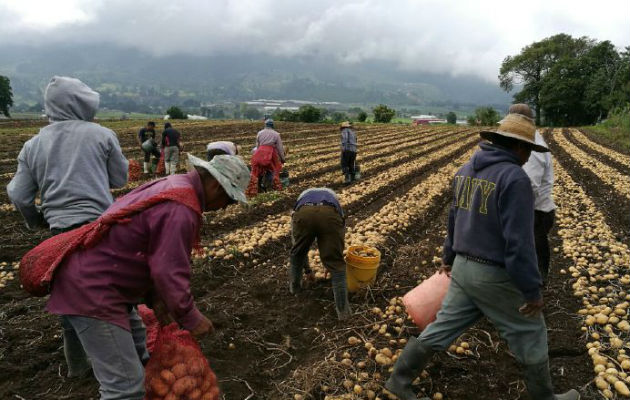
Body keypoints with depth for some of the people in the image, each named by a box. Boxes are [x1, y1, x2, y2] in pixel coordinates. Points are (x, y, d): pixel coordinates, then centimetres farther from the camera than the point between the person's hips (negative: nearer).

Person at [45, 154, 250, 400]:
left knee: (139, 356, 24)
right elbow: (169, 274, -25)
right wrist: (191, 320, -10)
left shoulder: (173, 185, 10)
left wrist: (157, 300, 12)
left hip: (90, 279, 11)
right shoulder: (180, 209, -24)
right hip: (92, 290, -11)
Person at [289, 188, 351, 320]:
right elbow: (340, 239, 49)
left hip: (303, 213, 1)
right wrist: (333, 266, 61)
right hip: (330, 214, 0)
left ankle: (294, 286, 48)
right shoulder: (332, 196, 46)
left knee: (297, 253, 31)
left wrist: (307, 270, 60)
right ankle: (343, 310, 16)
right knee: (336, 264, 14)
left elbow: (297, 244, 49)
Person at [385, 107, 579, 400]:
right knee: (530, 335, 15)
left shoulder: (467, 169, 5)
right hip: (497, 277, -7)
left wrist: (449, 256, 26)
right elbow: (519, 241, -24)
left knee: (443, 328, 17)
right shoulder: (514, 178, -21)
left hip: (465, 268, 7)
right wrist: (532, 290, -16)